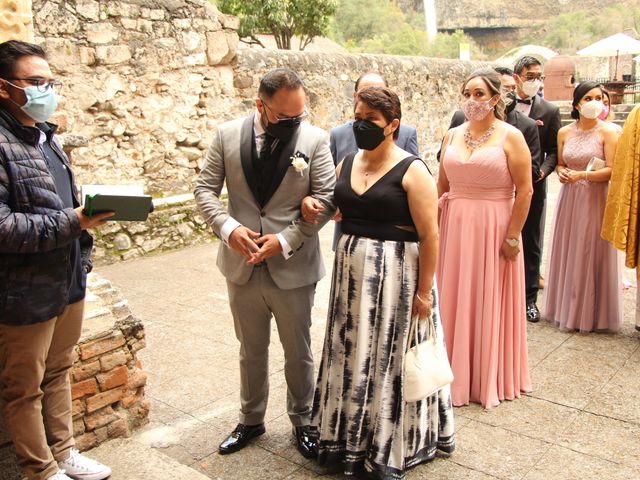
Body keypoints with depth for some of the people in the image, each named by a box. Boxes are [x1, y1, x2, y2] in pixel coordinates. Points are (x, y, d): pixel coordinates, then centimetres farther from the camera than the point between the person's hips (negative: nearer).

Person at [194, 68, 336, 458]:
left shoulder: (315, 139, -8)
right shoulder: (228, 135, -2)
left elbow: (326, 199, -9)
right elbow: (206, 188, 1)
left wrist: (286, 240, -17)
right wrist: (228, 227, -16)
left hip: (293, 269, -2)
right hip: (242, 266, 2)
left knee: (299, 352, 14)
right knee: (251, 350, 20)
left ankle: (303, 421, 36)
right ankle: (251, 420, 40)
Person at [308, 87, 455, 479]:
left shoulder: (412, 170, -11)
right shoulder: (347, 164, 8)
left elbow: (430, 235, -13)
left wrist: (424, 291, -15)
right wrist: (311, 205, -4)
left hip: (396, 274, -6)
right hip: (352, 272, 6)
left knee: (391, 356, 5)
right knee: (354, 354, 14)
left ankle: (394, 445, 27)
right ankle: (355, 437, 34)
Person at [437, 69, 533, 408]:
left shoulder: (510, 136, -6)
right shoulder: (453, 135, 8)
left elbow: (524, 190, -9)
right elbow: (441, 184, 11)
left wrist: (512, 237, -13)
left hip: (493, 229, -4)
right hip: (454, 228, 4)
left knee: (489, 302, 6)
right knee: (454, 300, 10)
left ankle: (489, 377, 25)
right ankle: (456, 372, 28)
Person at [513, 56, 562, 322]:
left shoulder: (550, 111, 2)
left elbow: (553, 150, 1)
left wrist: (543, 170, -16)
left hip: (533, 186, 1)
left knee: (532, 245, 8)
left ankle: (529, 298, 19)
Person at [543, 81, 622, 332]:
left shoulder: (608, 132, -7)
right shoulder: (564, 132, 5)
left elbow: (612, 170, -11)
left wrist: (582, 175, -22)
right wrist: (561, 172, -6)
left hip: (595, 199, -4)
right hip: (569, 198, 4)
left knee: (591, 253, 1)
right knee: (567, 253, 9)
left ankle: (592, 313, 16)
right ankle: (567, 308, 23)